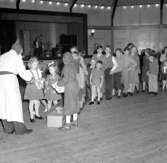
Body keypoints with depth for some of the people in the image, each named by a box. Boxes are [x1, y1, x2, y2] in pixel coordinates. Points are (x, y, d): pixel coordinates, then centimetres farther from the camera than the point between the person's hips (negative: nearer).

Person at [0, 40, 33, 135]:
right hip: (10, 79, -6)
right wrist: (30, 75, 19)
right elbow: (22, 72, 2)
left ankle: (8, 128, 14)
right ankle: (19, 129, 0)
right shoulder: (17, 57, 5)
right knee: (14, 103, -2)